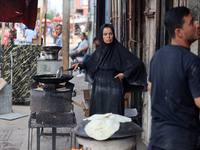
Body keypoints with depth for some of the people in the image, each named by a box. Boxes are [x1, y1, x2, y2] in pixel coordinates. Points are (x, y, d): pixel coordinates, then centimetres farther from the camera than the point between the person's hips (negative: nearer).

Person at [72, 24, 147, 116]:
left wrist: (124, 74, -7)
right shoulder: (99, 51, 8)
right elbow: (90, 62, 27)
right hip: (99, 89, 4)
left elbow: (137, 63, -5)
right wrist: (80, 64, 9)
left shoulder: (119, 50, -6)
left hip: (114, 90, -4)